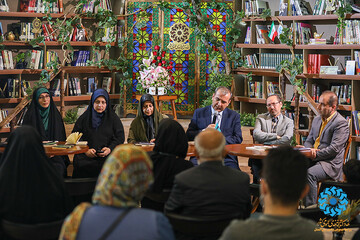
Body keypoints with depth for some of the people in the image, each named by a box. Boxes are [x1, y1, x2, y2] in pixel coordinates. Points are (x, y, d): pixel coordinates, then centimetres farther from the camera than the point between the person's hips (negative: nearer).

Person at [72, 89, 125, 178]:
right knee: (79, 164, -32)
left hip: (108, 155, 0)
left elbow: (120, 138, 10)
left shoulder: (114, 119, 15)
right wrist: (85, 150, -7)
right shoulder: (83, 118, 16)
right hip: (86, 156, 1)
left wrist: (110, 149, -9)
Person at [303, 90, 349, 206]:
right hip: (313, 160, 7)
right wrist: (309, 150, -2)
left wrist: (314, 155, -16)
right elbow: (309, 141, 22)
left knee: (309, 174, -34)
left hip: (331, 164, -7)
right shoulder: (317, 119, 19)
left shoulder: (341, 123, -8)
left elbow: (334, 149, -16)